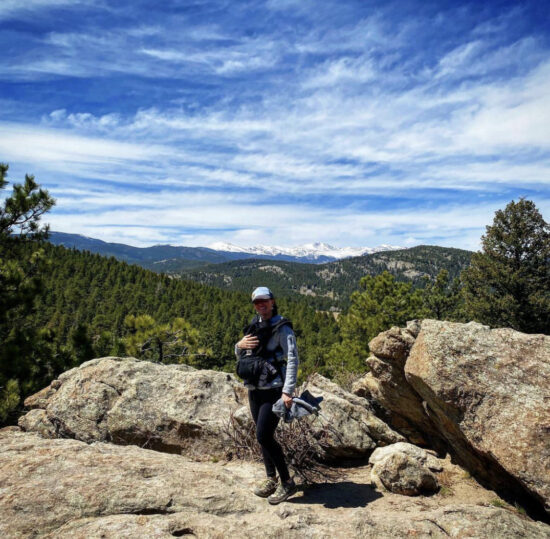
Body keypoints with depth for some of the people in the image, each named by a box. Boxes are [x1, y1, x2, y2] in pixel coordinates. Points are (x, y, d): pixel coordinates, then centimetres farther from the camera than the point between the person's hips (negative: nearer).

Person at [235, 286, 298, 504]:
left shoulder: (282, 328, -10)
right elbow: (239, 355, 17)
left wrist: (287, 391, -26)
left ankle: (287, 482, 6)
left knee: (263, 436, -10)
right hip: (255, 390, 7)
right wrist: (240, 345, -7)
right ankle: (271, 479, 28)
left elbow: (293, 360, -17)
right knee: (264, 436, 13)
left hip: (274, 390, -7)